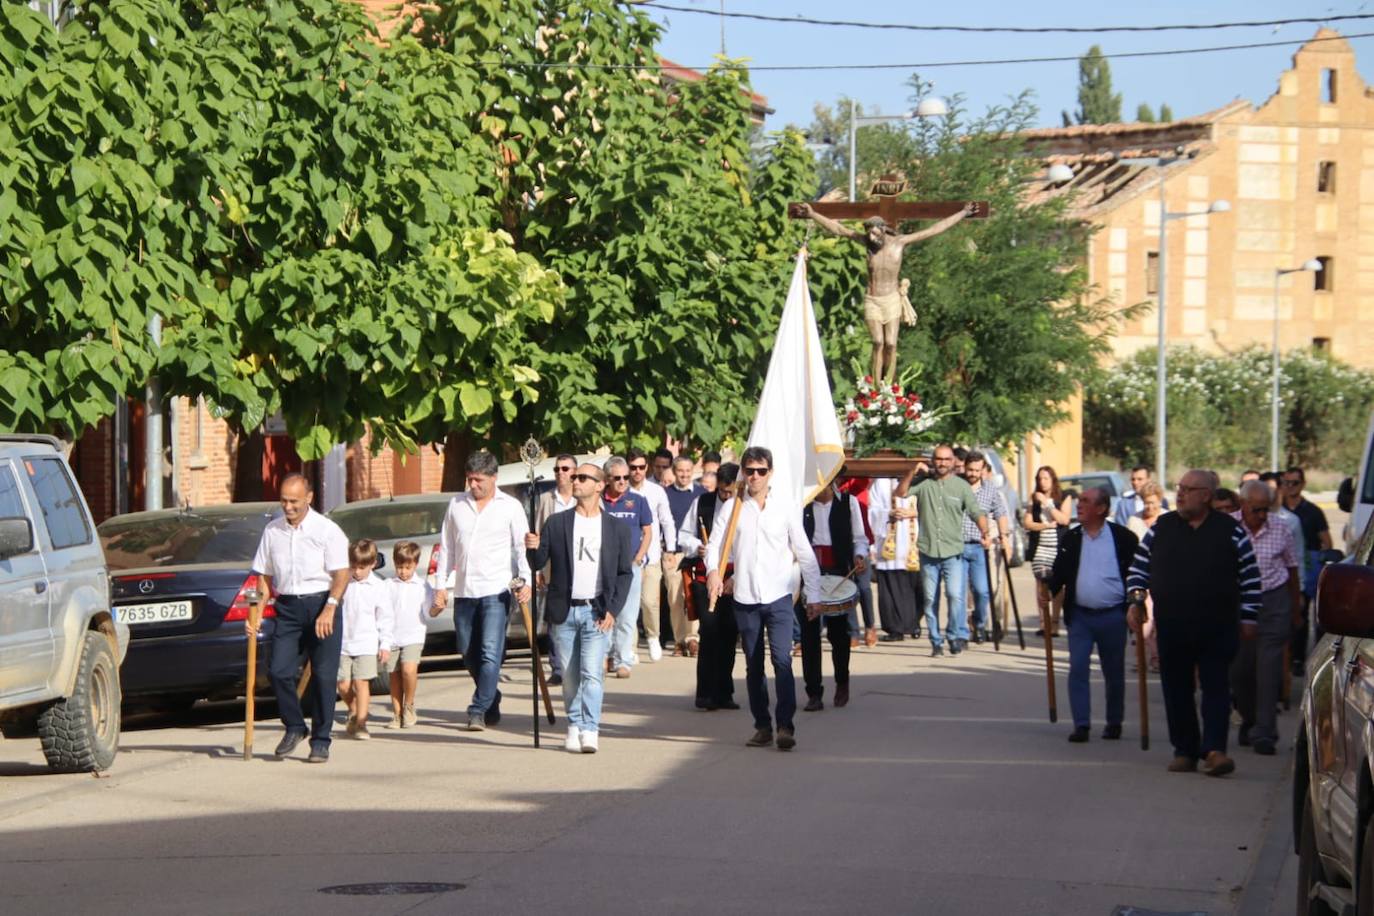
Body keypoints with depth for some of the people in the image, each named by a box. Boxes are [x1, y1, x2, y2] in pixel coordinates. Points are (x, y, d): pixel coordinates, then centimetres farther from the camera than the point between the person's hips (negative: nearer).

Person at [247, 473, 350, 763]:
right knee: (278, 671, -7)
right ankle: (294, 728, 14)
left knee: (324, 676, -3)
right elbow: (264, 576, 15)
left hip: (321, 602, -4)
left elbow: (341, 574, -9)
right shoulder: (272, 531, 10)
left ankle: (321, 741, 5)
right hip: (287, 608, 4)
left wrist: (329, 609, -22)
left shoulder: (327, 530, -3)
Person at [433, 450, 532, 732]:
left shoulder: (510, 506, 2)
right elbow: (446, 547, 15)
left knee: (490, 653, -13)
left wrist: (525, 580, -12)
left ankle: (479, 710, -12)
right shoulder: (456, 505, 11)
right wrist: (441, 585, 10)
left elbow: (521, 546, 2)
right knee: (469, 653, 9)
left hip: (495, 591, -4)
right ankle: (492, 704, 24)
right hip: (464, 591, 4)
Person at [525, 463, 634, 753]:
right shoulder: (556, 523, 7)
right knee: (570, 676, 6)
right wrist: (534, 548, -17)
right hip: (564, 612, 2)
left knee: (592, 673, -12)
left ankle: (590, 731, -15)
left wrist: (612, 610, -4)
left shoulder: (616, 528, 5)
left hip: (597, 612, -2)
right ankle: (575, 728, 15)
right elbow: (539, 563, 6)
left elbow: (625, 573, 6)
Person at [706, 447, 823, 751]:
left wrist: (814, 594, 4)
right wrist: (713, 570, -19)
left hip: (778, 597, -2)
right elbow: (715, 544, 3)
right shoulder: (731, 509, 4)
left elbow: (804, 552, 5)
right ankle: (762, 726, 16)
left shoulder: (786, 507, 2)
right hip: (745, 599, 2)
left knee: (782, 659, -15)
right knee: (753, 665, 8)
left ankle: (785, 725, -14)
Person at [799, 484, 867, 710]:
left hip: (837, 572, -1)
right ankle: (814, 693, 3)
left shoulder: (848, 502, 5)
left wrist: (859, 556, -11)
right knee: (808, 632, -2)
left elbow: (859, 538, 8)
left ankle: (842, 682, 28)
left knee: (838, 630, 4)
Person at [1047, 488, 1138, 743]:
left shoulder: (1123, 538, -3)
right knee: (1077, 669, -8)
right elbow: (1059, 574, 6)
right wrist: (1048, 590, -12)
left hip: (1113, 617, -2)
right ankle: (1081, 724, -6)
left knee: (1114, 673, 9)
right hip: (1080, 615, 2)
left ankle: (1114, 722, 24)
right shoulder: (1070, 539, 6)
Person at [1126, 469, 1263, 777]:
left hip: (1217, 628, -3)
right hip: (1172, 628, 3)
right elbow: (1139, 567, 14)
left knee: (1216, 688, -8)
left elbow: (1251, 577, 5)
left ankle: (1214, 749, -14)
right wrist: (1135, 601, 0)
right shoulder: (1161, 528, 8)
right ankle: (1184, 750, 13)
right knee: (1176, 691, 5)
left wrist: (1248, 618, 2)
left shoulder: (1230, 531, 1)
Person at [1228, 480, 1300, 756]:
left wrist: (1296, 611, 13)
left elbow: (1292, 571, 11)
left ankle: (1264, 733, -6)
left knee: (1268, 669, -8)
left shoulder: (1281, 530, 1)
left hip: (1273, 601, -1)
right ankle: (1248, 720, 30)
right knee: (1238, 669, 6)